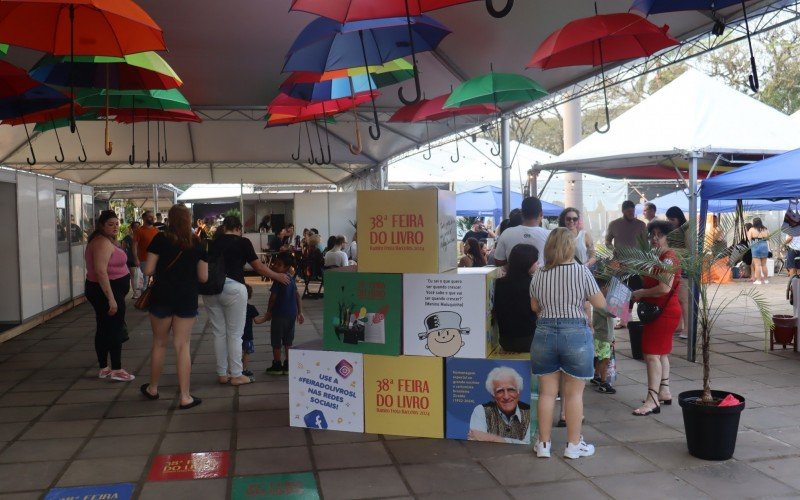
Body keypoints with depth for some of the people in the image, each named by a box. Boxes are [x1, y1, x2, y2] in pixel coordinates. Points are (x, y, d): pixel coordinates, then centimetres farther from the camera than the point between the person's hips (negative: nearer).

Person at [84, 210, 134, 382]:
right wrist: (111, 298, -28)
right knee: (115, 330, -4)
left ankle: (103, 368, 20)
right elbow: (101, 271, -27)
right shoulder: (103, 242, -19)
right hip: (107, 291, -11)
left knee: (104, 329, 13)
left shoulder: (104, 241, 14)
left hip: (101, 290, 11)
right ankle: (117, 370, 2)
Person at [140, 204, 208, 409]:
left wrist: (161, 270, 13)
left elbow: (148, 270, -7)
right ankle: (185, 397, 4)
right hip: (187, 299, 0)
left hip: (161, 297, 0)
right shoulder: (197, 243, 0)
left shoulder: (160, 239, -4)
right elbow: (203, 277, 0)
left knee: (159, 343, 15)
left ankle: (152, 389, 31)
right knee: (183, 345, 4)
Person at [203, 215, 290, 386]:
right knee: (235, 334, 5)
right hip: (232, 288, -5)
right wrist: (279, 277, 18)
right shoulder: (242, 242, 4)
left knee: (219, 333, 13)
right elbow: (259, 267, 6)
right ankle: (236, 375, 11)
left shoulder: (215, 242, 15)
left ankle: (222, 374, 20)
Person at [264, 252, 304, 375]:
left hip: (279, 314, -7)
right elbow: (297, 296, 11)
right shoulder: (291, 279, 7)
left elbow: (273, 298, -12)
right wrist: (300, 312, 16)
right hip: (292, 313, 7)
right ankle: (287, 366, 16)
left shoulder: (278, 280, -15)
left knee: (276, 342, 5)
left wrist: (268, 312, 3)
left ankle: (277, 365, 11)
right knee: (288, 342, 14)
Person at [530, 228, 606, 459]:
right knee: (574, 393, 8)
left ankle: (544, 444, 19)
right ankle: (573, 445, 18)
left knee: (547, 392, 10)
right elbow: (600, 304, -2)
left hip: (544, 333, 3)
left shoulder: (538, 276, 1)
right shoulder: (581, 271, -8)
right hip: (575, 334, -3)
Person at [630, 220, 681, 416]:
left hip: (664, 312, -11)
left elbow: (664, 288, -26)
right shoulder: (659, 257, 15)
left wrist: (640, 293, -15)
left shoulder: (668, 258, -17)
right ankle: (664, 392, 28)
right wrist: (641, 292, 6)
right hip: (658, 311, 11)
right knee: (661, 353, 17)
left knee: (652, 354, -12)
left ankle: (652, 400, -11)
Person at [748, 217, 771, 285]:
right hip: (764, 246, 4)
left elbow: (749, 239, -8)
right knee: (764, 264, 13)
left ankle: (758, 280, -5)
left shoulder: (751, 230, -6)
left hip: (756, 247, -4)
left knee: (757, 265, -3)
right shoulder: (765, 230, 8)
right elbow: (768, 238, 11)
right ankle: (765, 279, 18)